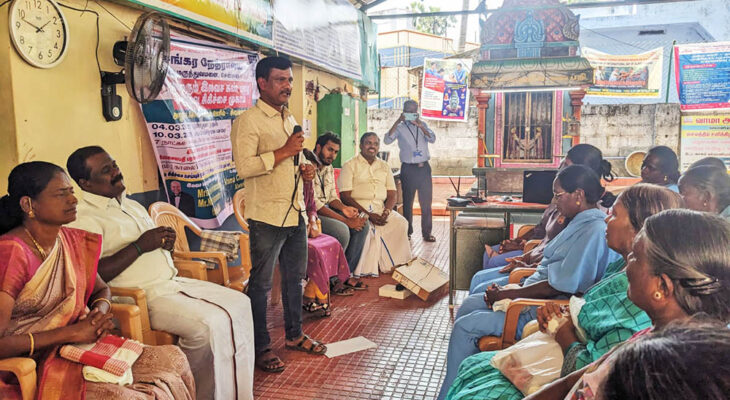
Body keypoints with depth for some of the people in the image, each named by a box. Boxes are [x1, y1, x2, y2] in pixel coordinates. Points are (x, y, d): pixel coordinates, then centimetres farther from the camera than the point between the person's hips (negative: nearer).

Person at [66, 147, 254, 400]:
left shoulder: (131, 205, 19)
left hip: (172, 282, 9)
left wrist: (166, 242, 2)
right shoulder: (83, 219, -10)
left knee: (239, 304, -1)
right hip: (142, 297, -9)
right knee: (211, 323, -27)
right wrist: (139, 246, -19)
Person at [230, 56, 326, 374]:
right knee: (261, 283, 4)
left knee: (295, 277, 18)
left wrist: (303, 169, 7)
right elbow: (244, 167, -22)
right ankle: (261, 347, 17)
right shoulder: (248, 121, -10)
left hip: (295, 213, 8)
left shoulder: (289, 119, 16)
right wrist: (283, 152, -20)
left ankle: (294, 335, 35)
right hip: (267, 216, -8)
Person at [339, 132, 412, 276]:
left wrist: (387, 211, -11)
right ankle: (365, 271, -24)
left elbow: (391, 195, 13)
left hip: (380, 208, 5)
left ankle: (394, 264, -12)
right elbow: (345, 196, -8)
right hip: (358, 208, -4)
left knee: (401, 223, -20)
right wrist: (368, 214, -18)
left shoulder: (384, 166, 18)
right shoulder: (350, 165, 2)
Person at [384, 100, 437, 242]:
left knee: (426, 201, 3)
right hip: (408, 168, -2)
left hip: (424, 167, 2)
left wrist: (420, 126, -18)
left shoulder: (423, 125, 11)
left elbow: (432, 139, -4)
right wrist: (397, 122, -20)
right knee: (407, 201, 4)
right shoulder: (400, 127, 2)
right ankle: (407, 231, 14)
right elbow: (387, 140, -13)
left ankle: (427, 232, 10)